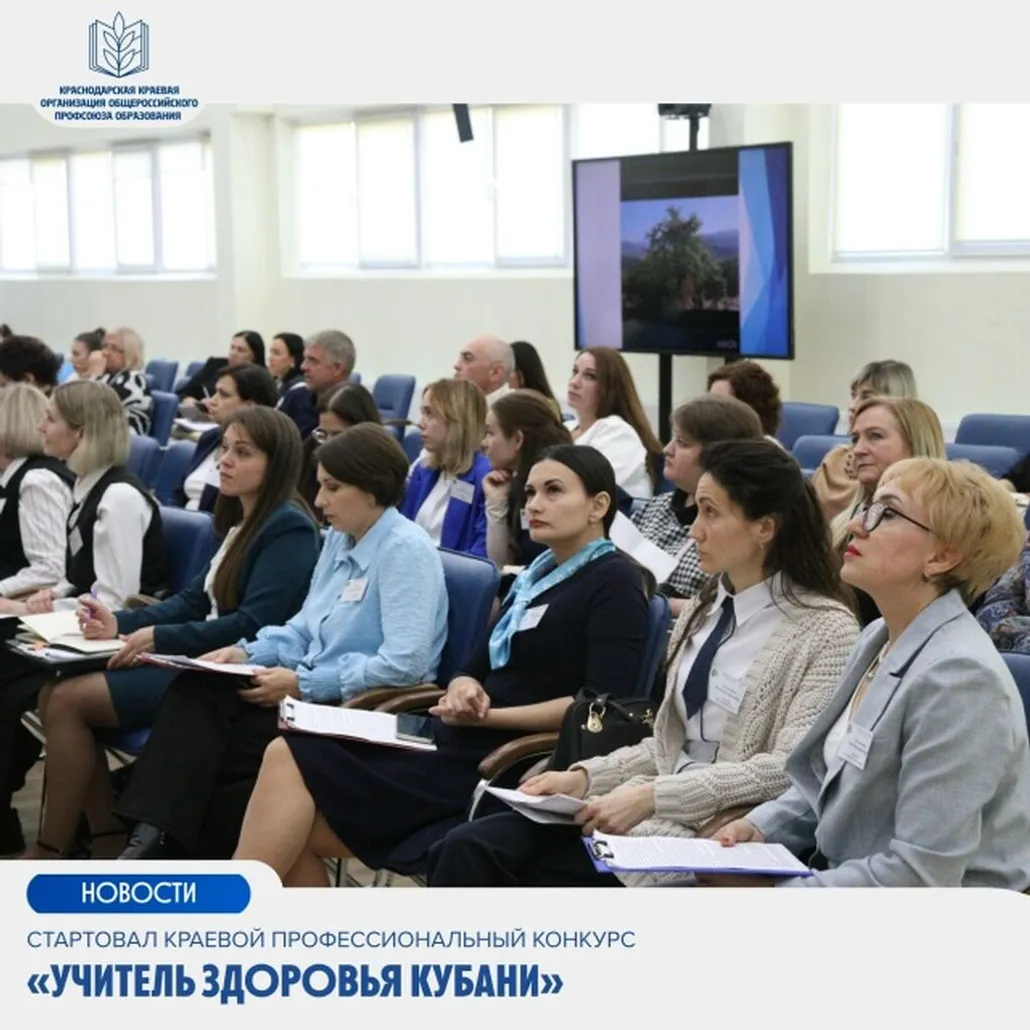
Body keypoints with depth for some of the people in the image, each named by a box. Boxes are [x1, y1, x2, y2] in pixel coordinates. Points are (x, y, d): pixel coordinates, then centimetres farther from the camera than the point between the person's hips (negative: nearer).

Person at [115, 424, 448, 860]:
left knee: (214, 750, -21)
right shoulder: (339, 538, 13)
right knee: (198, 690, -16)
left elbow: (405, 664, -23)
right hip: (315, 695, 9)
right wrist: (248, 652, -2)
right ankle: (153, 839, -24)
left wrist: (303, 684, -20)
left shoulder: (406, 551, -15)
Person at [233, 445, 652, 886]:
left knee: (293, 759, -16)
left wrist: (490, 716, -16)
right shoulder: (536, 574, 20)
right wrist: (462, 688, -7)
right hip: (465, 743, 8)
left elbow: (602, 706, -15)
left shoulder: (614, 581, -4)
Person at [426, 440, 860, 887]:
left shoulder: (826, 629, -8)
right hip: (661, 809, 7)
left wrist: (652, 795, -21)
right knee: (468, 849, -14)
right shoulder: (701, 610, 14)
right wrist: (585, 776, 2)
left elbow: (790, 769, -17)